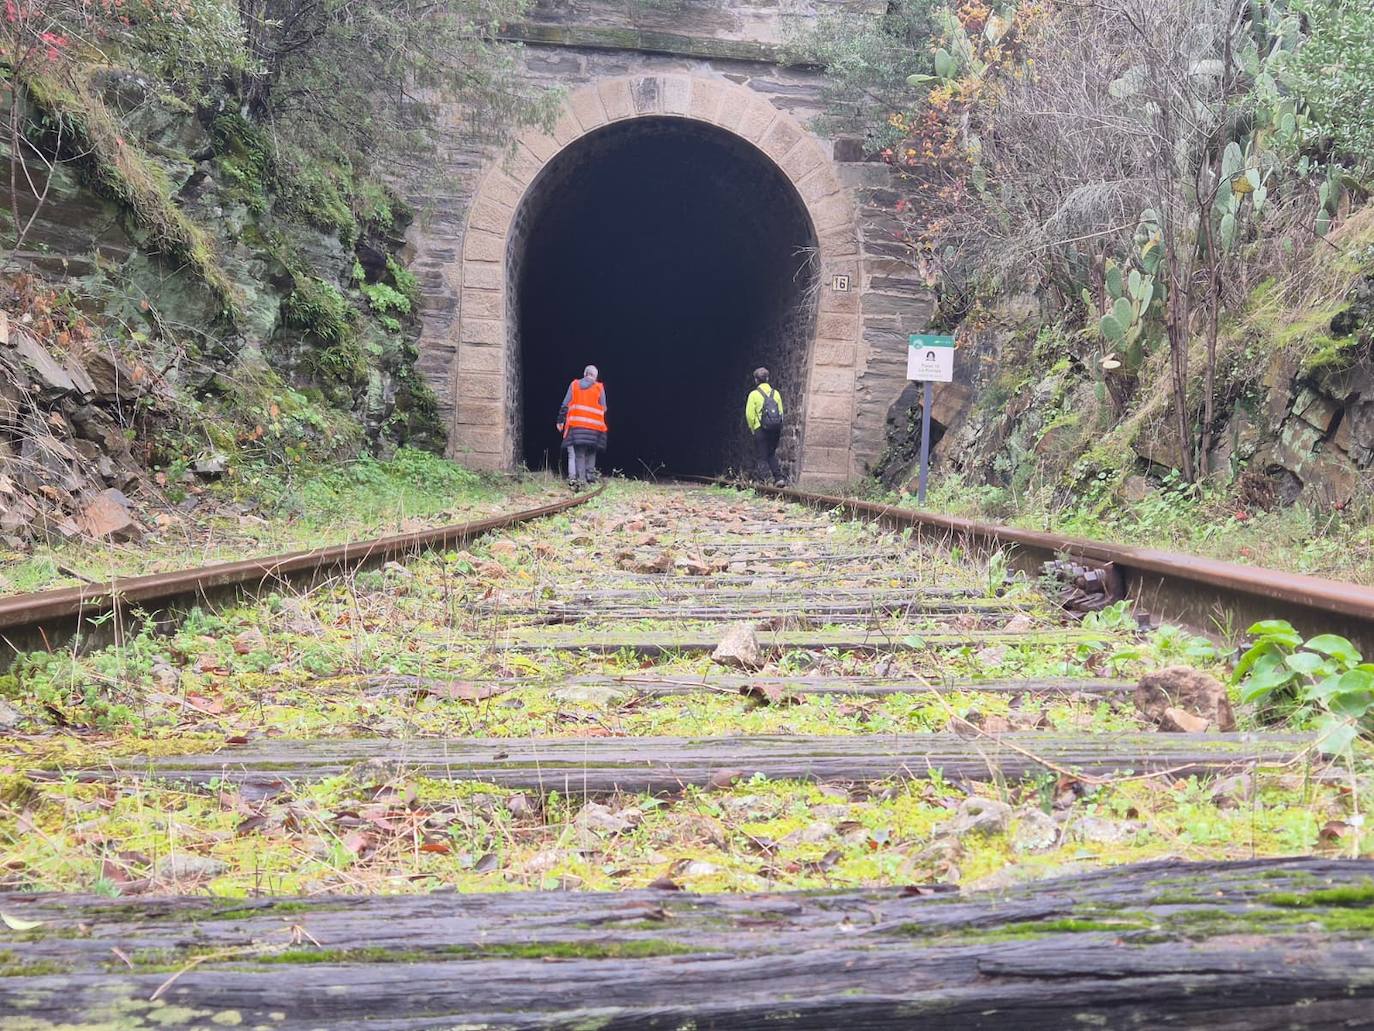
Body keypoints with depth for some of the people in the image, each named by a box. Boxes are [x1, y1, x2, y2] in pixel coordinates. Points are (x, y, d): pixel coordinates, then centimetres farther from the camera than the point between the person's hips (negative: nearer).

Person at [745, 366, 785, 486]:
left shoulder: (754, 394, -5)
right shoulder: (775, 393, 7)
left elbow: (750, 415, -7)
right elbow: (781, 412, 7)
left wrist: (752, 428, 6)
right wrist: (778, 427, 16)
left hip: (761, 429, -4)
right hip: (776, 429, 4)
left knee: (761, 457, 3)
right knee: (772, 455, 19)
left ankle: (766, 480, -3)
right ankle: (779, 478, 8)